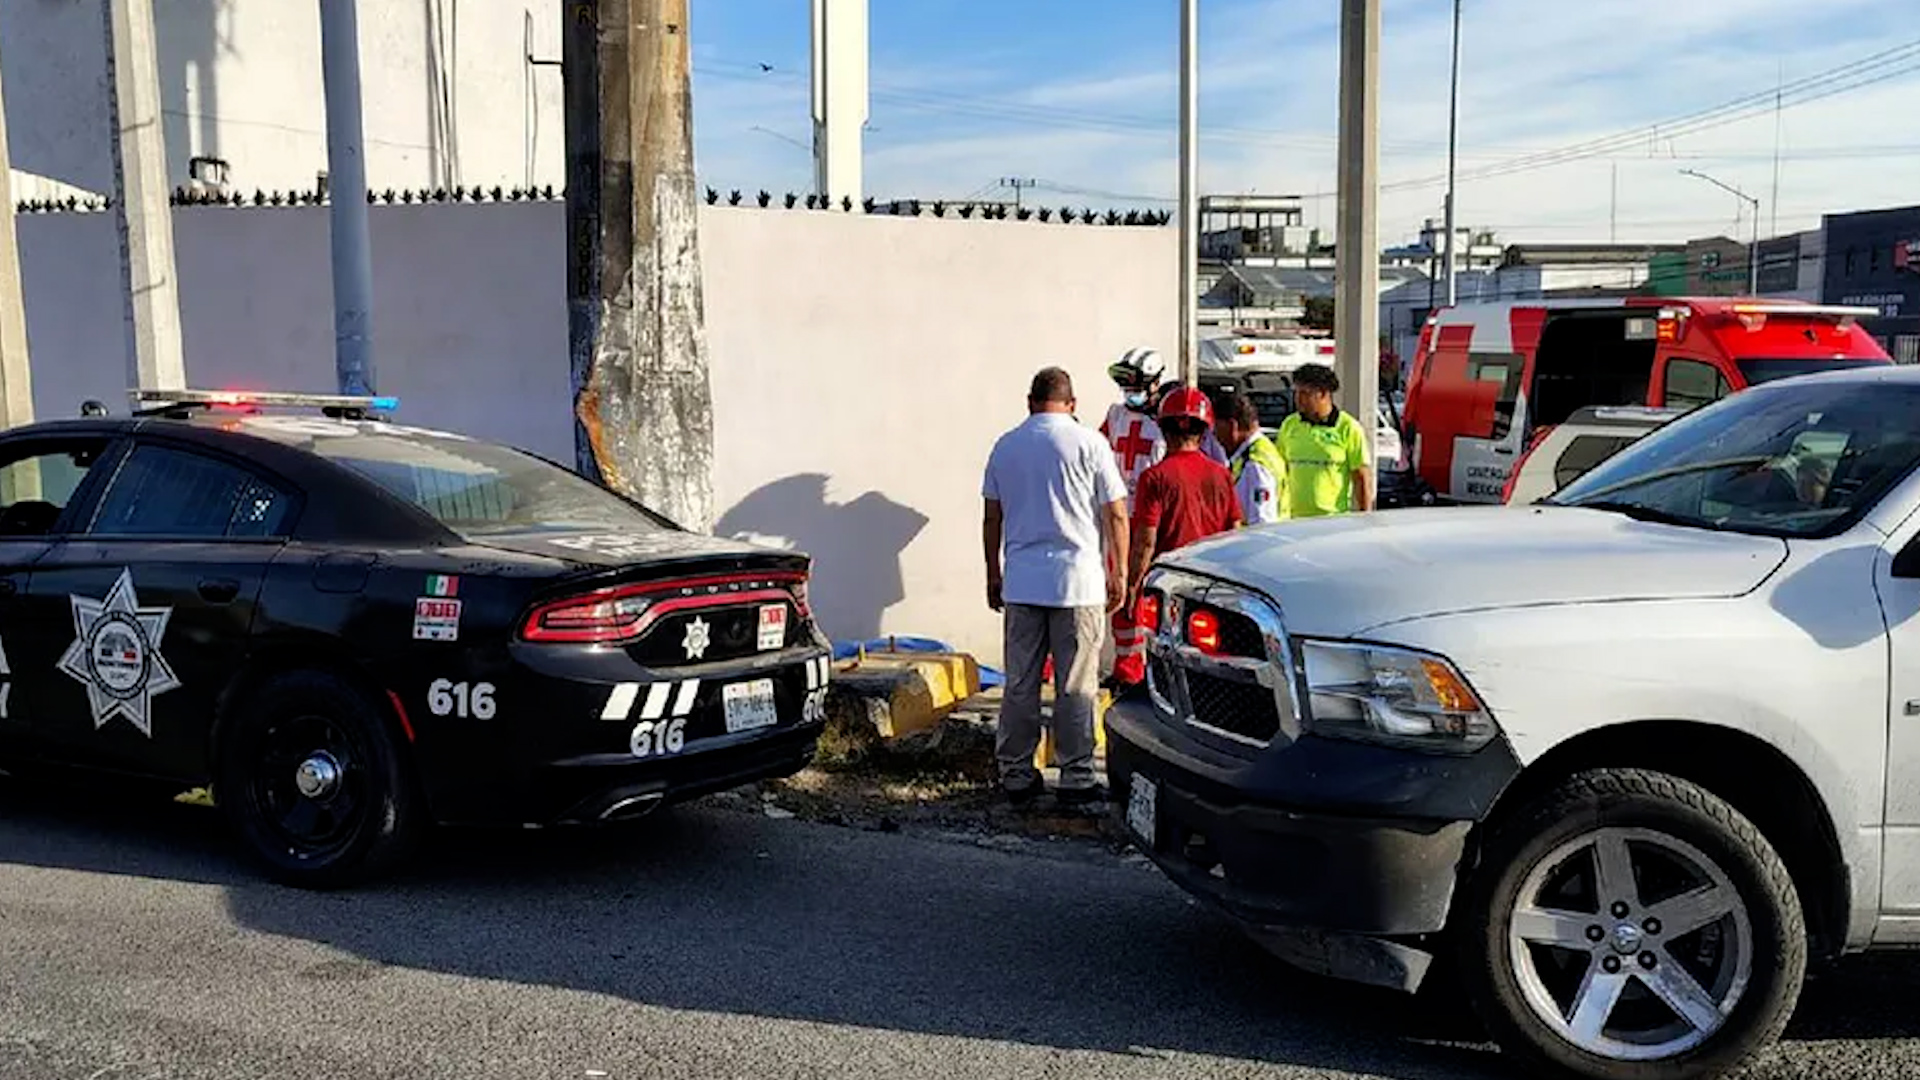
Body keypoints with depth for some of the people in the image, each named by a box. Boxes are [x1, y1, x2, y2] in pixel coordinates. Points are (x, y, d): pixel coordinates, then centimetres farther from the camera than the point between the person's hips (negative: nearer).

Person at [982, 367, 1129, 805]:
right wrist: (1119, 573, 5)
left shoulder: (1005, 445, 7)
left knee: (1020, 685, 9)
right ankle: (1076, 778, 7)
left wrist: (993, 574, 20)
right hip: (1078, 582, -3)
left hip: (1021, 584, 3)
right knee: (1076, 687, 3)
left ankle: (1016, 776, 15)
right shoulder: (1089, 443, -3)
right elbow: (1116, 515, -3)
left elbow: (992, 517, 11)